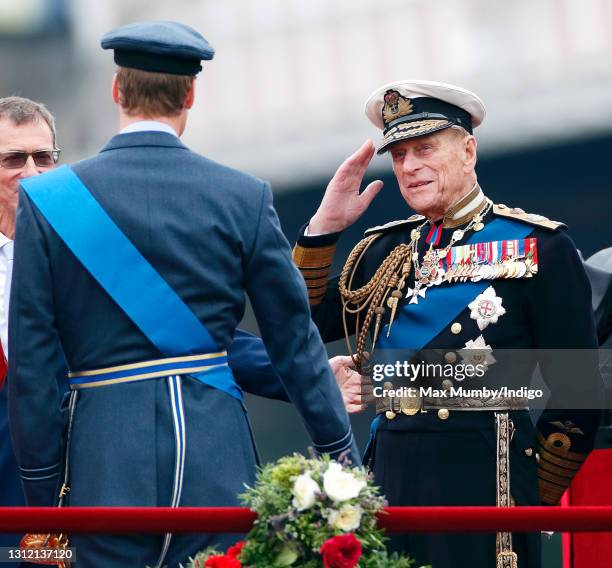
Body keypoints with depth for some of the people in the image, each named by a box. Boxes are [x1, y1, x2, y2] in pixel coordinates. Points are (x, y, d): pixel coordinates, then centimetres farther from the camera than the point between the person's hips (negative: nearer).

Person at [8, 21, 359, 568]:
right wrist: (341, 456, 14)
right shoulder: (243, 197, 1)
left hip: (106, 460, -1)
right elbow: (294, 338, 5)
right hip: (219, 458, 1)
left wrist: (43, 490, 5)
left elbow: (29, 360, -1)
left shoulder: (45, 199, -1)